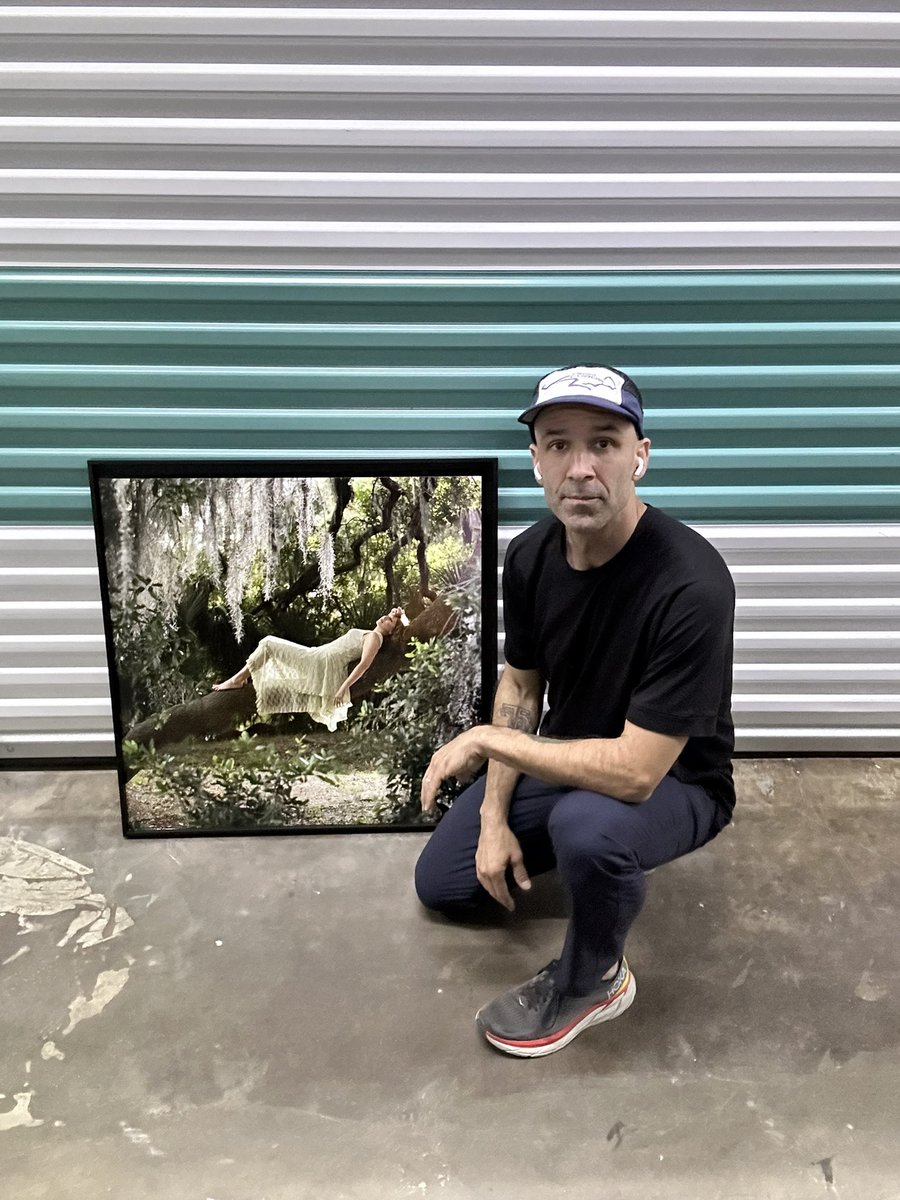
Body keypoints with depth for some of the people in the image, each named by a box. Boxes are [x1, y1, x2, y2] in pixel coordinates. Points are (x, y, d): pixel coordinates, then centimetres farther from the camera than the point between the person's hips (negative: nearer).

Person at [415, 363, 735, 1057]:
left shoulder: (691, 584, -35)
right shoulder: (531, 556, -13)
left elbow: (635, 771, -35)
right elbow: (521, 685, 2)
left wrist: (488, 739, -24)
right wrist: (495, 817, -3)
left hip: (671, 781, -6)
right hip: (566, 761, 6)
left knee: (588, 826, -39)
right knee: (441, 884, 9)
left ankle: (593, 981, -6)